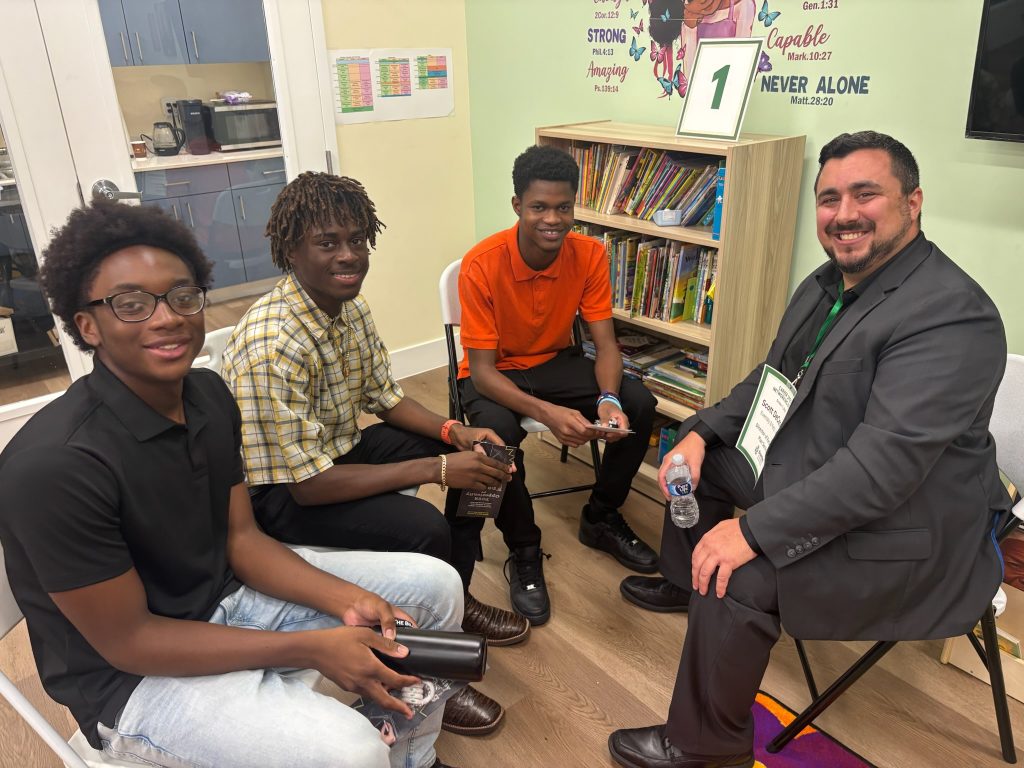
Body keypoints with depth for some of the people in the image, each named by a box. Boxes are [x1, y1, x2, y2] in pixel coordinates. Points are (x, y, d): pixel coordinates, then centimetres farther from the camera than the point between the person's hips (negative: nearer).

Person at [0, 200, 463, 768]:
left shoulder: (209, 394, -5)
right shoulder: (54, 464, -28)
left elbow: (240, 538, 0)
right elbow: (127, 641, -22)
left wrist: (347, 600, -14)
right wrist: (311, 647, -24)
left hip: (225, 590, 8)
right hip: (130, 675, -7)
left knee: (433, 585, 5)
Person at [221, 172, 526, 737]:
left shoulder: (350, 309, -4)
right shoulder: (271, 346, -31)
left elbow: (385, 398, 7)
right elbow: (307, 485, -30)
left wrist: (454, 432, -11)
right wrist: (434, 468, -29)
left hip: (340, 448, 9)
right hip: (281, 493, -8)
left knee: (481, 455, 4)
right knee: (421, 529, -29)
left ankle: (456, 598, 21)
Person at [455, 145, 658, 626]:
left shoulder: (589, 255, -14)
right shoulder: (482, 266, -25)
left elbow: (605, 343, -12)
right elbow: (482, 369, -25)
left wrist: (607, 399, -35)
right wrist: (545, 412, -41)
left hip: (556, 362, 4)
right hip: (493, 373, -4)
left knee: (639, 405, -16)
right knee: (498, 433, -35)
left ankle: (601, 518, 8)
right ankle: (524, 552, -8)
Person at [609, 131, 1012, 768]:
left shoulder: (952, 315, -26)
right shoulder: (829, 283, 4)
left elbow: (883, 464, -33)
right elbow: (773, 380, 13)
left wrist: (756, 530, -33)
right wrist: (702, 432, -2)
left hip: (901, 528, -9)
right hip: (808, 466, 10)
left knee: (736, 578, -26)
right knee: (699, 454, 16)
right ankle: (682, 582, 39)